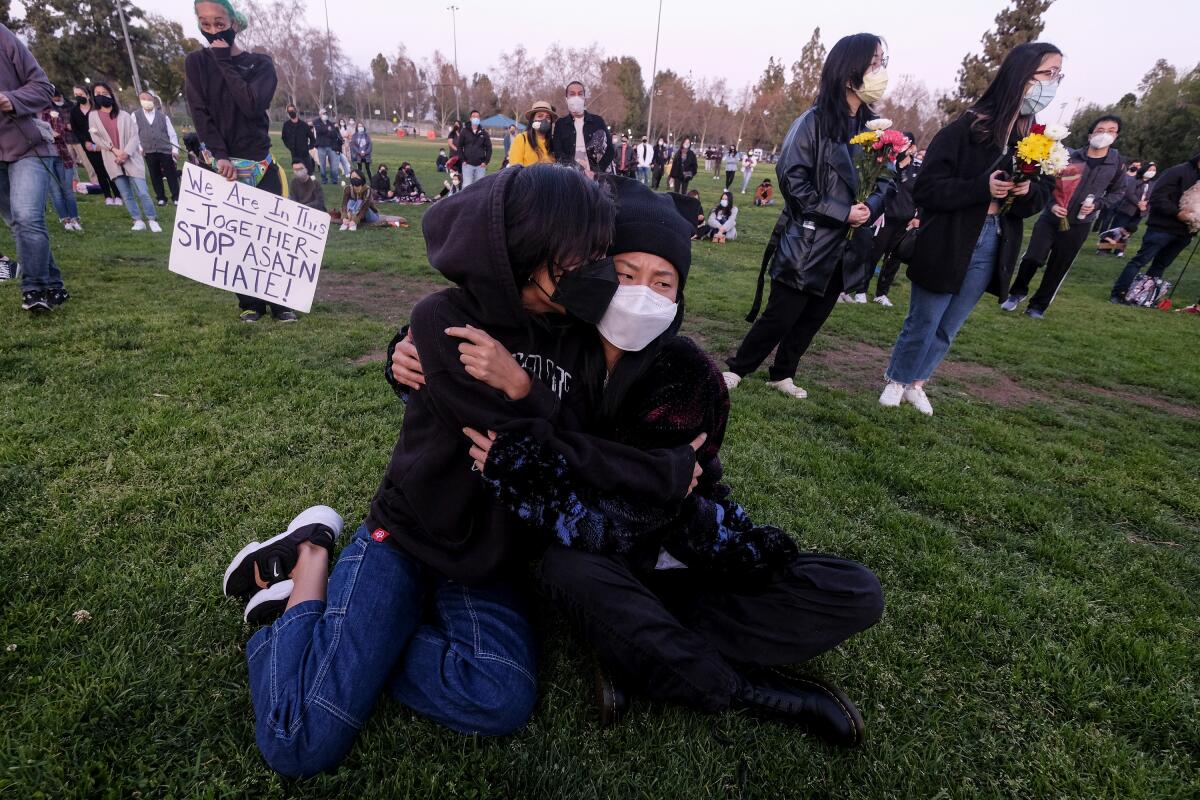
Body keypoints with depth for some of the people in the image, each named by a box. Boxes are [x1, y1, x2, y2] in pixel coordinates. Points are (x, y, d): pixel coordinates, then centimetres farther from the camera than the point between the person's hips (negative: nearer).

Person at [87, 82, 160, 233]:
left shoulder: (124, 115, 5)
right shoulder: (93, 115, 9)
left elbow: (134, 136, -1)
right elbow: (96, 138, 3)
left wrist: (126, 153, -14)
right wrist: (115, 150, -10)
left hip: (131, 158, -2)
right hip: (113, 161, 2)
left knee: (142, 192, -12)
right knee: (126, 195, 0)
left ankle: (152, 220, -5)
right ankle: (138, 221, 3)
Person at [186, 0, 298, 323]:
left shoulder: (260, 62, 3)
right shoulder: (195, 62, 7)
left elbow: (252, 105, -13)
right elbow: (200, 114, -2)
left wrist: (225, 63, -10)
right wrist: (220, 156, -15)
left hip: (261, 163, -1)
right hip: (225, 164, 1)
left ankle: (280, 302, 5)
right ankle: (249, 303, 10)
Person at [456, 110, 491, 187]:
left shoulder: (484, 133, 8)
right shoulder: (465, 132, 5)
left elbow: (489, 148, 8)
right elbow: (460, 147, 6)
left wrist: (486, 162, -3)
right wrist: (463, 160, -4)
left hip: (480, 165, 2)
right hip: (467, 164, -1)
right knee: (466, 186, -7)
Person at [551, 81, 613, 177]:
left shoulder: (597, 121, 11)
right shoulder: (560, 124, 11)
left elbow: (609, 149, 8)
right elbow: (558, 153, 3)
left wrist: (595, 172, -8)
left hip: (595, 176, 0)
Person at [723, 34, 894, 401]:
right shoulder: (814, 122, -10)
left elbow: (885, 179, 10)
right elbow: (792, 179, -17)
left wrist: (870, 207, -12)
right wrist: (843, 213, -18)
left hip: (842, 247, 6)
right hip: (807, 245, -6)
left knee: (812, 319, 13)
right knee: (780, 316, -1)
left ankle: (781, 374, 29)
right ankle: (736, 369, 17)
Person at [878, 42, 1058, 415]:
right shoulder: (966, 128, -11)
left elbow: (1043, 193, 11)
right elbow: (926, 188, -15)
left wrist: (1028, 191, -12)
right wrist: (983, 187, -25)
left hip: (993, 247, 6)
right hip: (948, 244, -5)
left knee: (948, 328, 13)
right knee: (922, 323, 5)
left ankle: (916, 383, 30)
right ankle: (896, 381, 26)